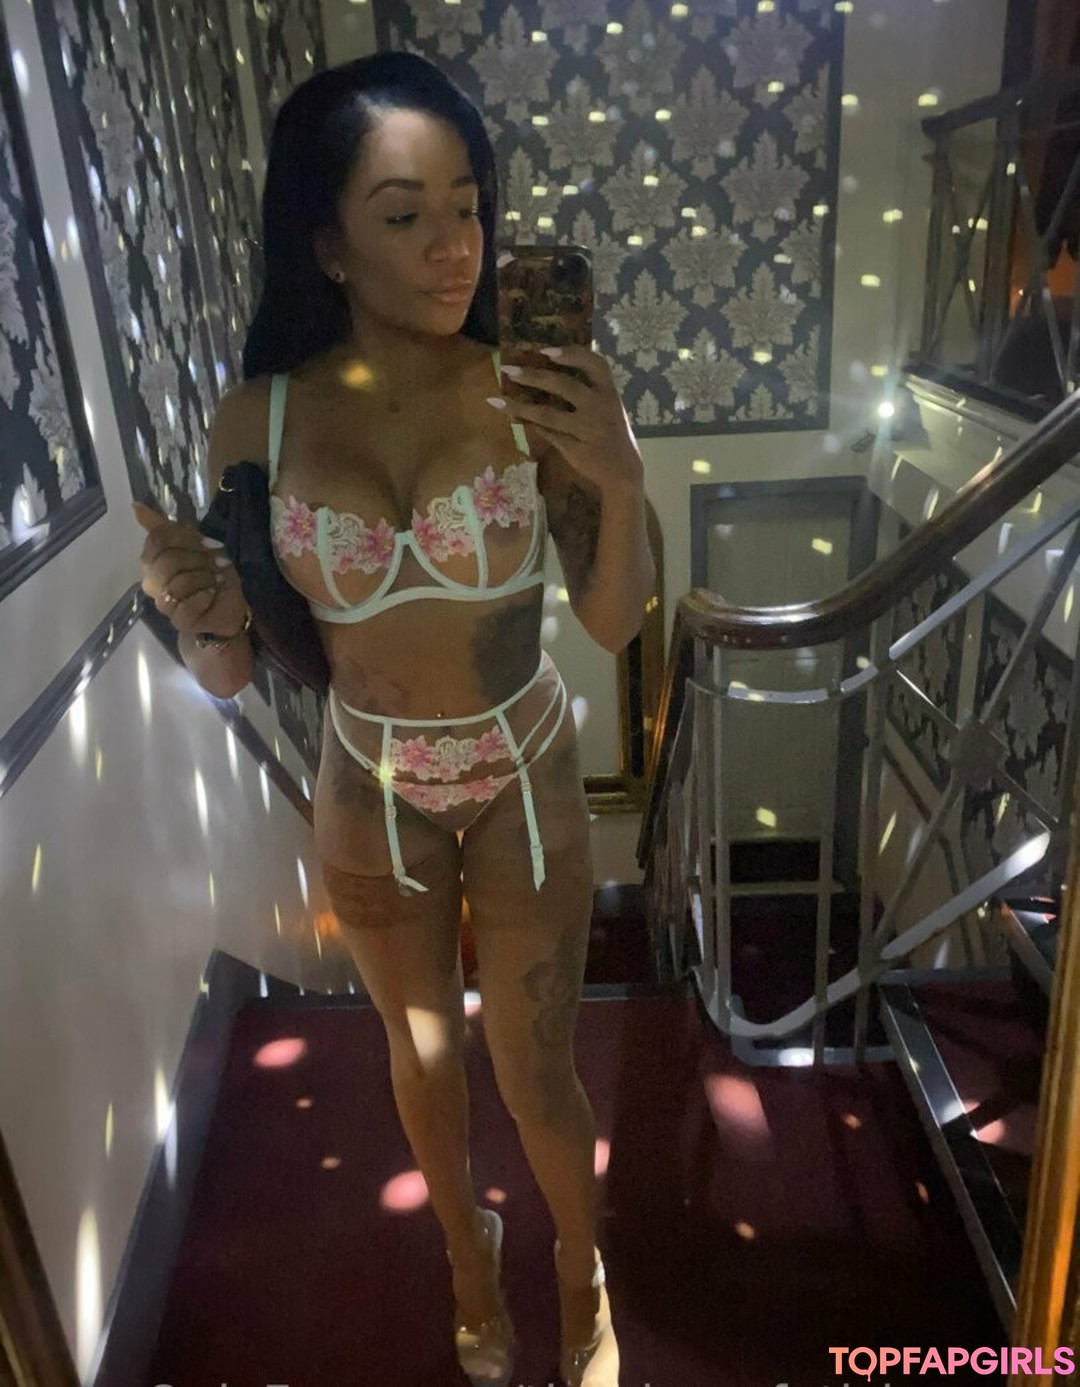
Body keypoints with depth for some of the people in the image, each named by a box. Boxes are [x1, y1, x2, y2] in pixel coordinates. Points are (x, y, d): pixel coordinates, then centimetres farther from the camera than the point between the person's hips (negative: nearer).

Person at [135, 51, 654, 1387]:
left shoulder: (534, 393, -17)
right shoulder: (261, 418, -14)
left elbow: (616, 624, -12)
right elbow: (232, 674, -6)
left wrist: (621, 481, -29)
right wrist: (200, 613, -29)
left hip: (527, 777, -1)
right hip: (368, 793, 2)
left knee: (535, 1066, 13)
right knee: (424, 1051, 24)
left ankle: (578, 1266, 48)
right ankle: (467, 1242, 56)